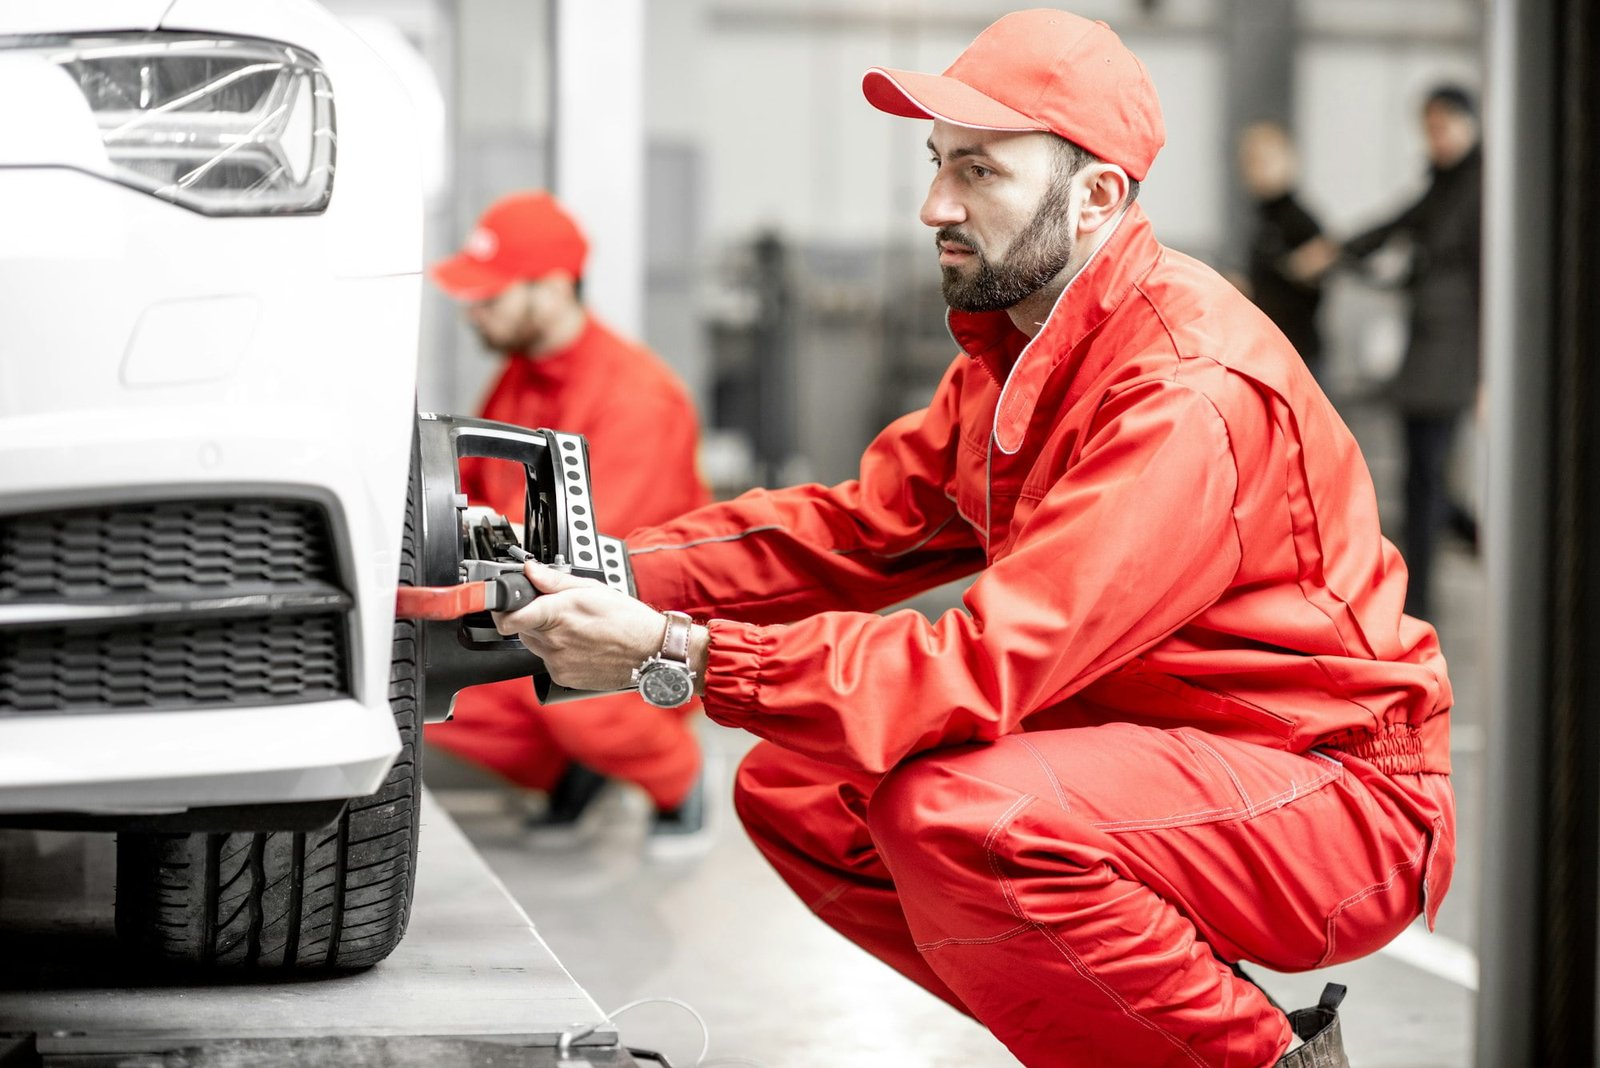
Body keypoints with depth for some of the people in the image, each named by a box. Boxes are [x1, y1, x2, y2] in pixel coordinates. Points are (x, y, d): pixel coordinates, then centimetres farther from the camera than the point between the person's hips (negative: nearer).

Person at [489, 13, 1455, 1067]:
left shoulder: (1190, 391, -26)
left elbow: (989, 665, -31)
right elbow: (856, 525, 5)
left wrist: (675, 654, -31)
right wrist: (621, 574, -11)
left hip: (1345, 801, -9)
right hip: (1154, 747, 9)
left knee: (962, 814, -33)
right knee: (794, 791, 1)